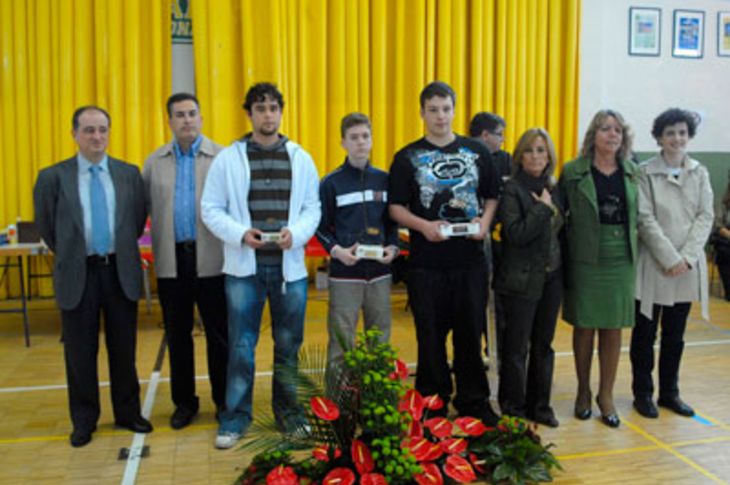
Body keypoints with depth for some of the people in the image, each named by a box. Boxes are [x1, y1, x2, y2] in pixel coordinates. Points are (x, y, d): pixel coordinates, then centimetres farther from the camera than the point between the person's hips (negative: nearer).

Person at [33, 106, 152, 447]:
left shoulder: (129, 173, 2)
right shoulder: (53, 177, -4)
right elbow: (46, 226, 6)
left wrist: (123, 250, 10)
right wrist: (70, 254, 11)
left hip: (120, 272, 1)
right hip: (78, 274, -1)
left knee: (124, 349, 11)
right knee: (80, 352, 8)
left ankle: (128, 413, 27)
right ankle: (83, 422, 24)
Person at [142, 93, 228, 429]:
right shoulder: (155, 161, 10)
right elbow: (143, 205, 10)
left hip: (211, 260, -3)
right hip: (171, 260, 3)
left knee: (219, 334, 5)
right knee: (177, 335, 11)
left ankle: (224, 400, 20)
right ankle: (184, 401, 26)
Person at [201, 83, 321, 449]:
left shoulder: (300, 158, 6)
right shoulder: (228, 158, 1)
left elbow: (312, 208, 5)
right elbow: (211, 208, 0)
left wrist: (296, 233, -15)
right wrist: (240, 234, -16)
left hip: (289, 266, 2)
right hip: (244, 266, -1)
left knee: (289, 345, 11)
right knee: (241, 346, 4)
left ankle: (288, 412, 27)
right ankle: (235, 417, 18)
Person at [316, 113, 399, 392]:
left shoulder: (384, 180, 8)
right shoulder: (331, 183, -1)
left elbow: (392, 222, 14)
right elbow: (321, 226, 2)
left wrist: (393, 248, -3)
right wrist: (337, 251, -14)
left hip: (379, 272, 4)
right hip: (344, 274, -3)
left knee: (380, 343, 11)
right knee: (341, 343, 0)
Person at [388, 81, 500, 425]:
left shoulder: (476, 152, 8)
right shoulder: (408, 157, 2)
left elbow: (492, 196, 13)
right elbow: (396, 208, 0)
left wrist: (484, 222, -6)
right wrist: (424, 226, -16)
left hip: (470, 258, 2)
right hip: (426, 261, -1)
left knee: (471, 331, 10)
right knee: (431, 335, 7)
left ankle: (473, 402, 25)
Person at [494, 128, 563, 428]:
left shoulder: (553, 190, 10)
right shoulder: (512, 190, -10)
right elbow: (516, 234, -20)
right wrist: (542, 208, -15)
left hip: (551, 278, 6)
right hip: (522, 279, -6)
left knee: (543, 344, 13)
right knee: (517, 347, 3)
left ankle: (539, 406, 26)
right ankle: (513, 409, 18)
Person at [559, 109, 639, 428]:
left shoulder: (632, 173, 6)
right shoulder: (573, 172, -3)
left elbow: (637, 217, 11)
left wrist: (634, 252, 3)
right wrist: (562, 255, -8)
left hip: (621, 260, 3)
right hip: (585, 259, -2)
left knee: (613, 329, 8)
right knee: (584, 327, 7)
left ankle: (606, 395, 22)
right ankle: (583, 392, 25)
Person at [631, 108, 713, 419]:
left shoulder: (699, 173, 7)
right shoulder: (645, 172, -4)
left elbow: (706, 216, 1)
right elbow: (646, 220, -10)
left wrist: (686, 257, -11)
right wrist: (670, 259, -16)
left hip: (687, 266, 4)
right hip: (653, 265, -3)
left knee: (675, 334, 13)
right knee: (645, 333, 5)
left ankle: (669, 392, 25)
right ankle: (642, 393, 18)